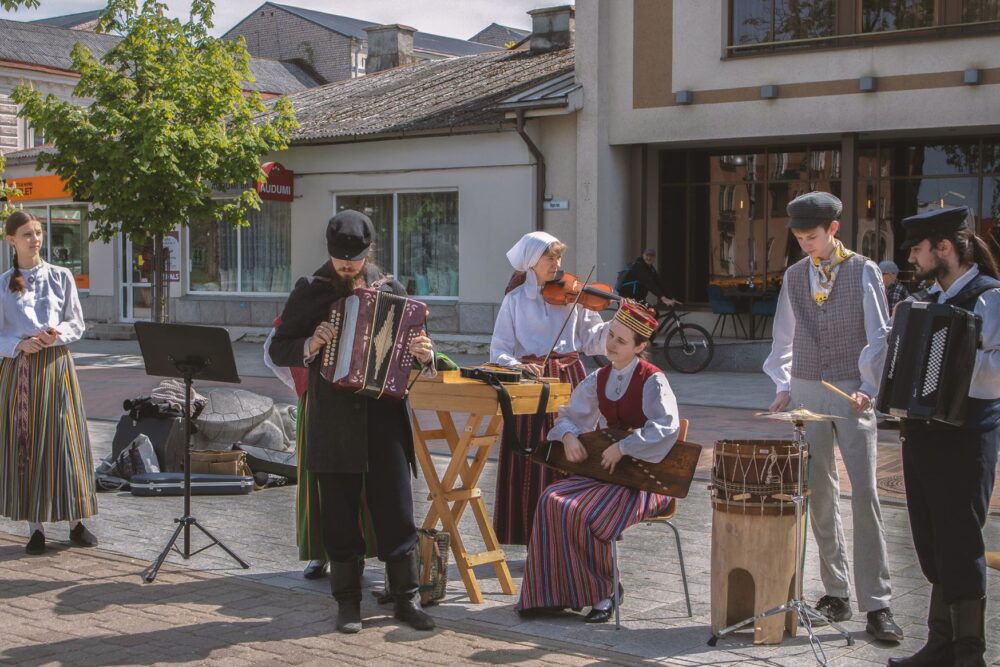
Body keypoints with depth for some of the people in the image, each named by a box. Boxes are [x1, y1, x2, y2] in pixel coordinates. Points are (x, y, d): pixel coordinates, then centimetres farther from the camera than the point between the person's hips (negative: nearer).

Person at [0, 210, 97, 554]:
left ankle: (76, 522, 10)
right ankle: (35, 528, 9)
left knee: (66, 441, 1)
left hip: (57, 366, 0)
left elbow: (77, 325, 6)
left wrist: (57, 333, -13)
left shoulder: (61, 277, 5)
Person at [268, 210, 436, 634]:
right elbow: (278, 349, 4)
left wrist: (425, 354, -11)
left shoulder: (390, 289, 8)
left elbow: (412, 340, 12)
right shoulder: (310, 291, 4)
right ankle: (347, 602, 16)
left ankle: (405, 599, 12)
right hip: (333, 420, -1)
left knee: (396, 511, 1)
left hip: (383, 415, 1)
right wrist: (308, 347, -16)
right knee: (339, 515, 5)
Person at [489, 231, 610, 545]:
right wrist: (515, 365, -20)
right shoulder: (515, 300, 5)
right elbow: (499, 350, 0)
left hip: (569, 378, 1)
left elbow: (591, 339, 1)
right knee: (533, 464, -1)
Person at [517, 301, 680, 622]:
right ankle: (549, 592, -7)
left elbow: (668, 428, -25)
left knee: (580, 512, -27)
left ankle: (604, 593, -6)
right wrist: (568, 435, -7)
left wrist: (624, 447, -28)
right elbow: (570, 414, 16)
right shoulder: (600, 379, 9)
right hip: (604, 467, 7)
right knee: (552, 500, -16)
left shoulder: (652, 381, -12)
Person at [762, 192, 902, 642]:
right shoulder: (794, 276, 9)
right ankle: (835, 591, 16)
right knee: (820, 496, 7)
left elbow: (879, 336, -5)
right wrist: (783, 386, 4)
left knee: (865, 495, -9)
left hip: (852, 394, -4)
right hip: (807, 393, 4)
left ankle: (876, 605, -7)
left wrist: (869, 387, -16)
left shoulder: (864, 272, -2)